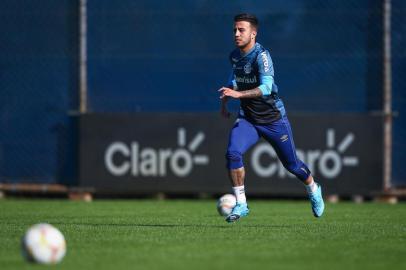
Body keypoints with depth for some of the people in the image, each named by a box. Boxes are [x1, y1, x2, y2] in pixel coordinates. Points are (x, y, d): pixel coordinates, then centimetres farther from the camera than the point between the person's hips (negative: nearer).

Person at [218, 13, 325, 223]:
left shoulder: (261, 56, -24)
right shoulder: (234, 56, -1)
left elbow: (266, 87, -37)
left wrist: (238, 94, -48)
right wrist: (225, 99, 11)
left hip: (273, 119, -5)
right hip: (247, 118, 5)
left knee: (291, 164, 11)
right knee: (232, 153, -22)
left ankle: (313, 190, 43)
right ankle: (240, 204, -12)